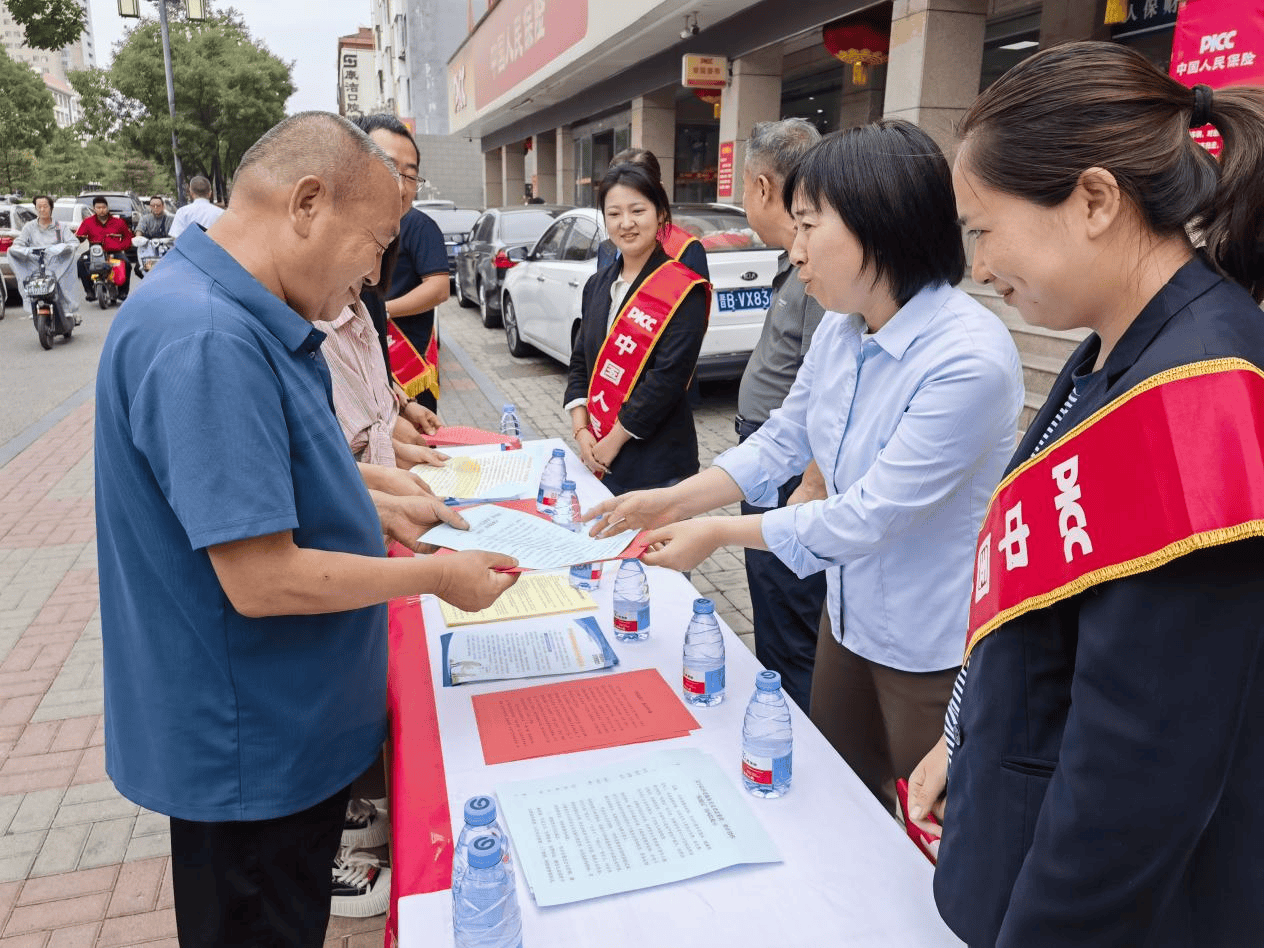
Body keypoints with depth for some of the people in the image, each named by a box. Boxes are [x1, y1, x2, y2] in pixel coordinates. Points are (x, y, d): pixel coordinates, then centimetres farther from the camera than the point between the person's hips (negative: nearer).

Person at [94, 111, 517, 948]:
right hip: (251, 752, -9)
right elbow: (262, 581, -30)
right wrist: (438, 576, -18)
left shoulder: (246, 319, 4)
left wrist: (387, 505, 8)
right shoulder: (204, 338, -29)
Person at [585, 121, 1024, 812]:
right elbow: (782, 439, 6)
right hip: (851, 614, 7)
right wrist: (676, 501, -5)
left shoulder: (970, 360, -29)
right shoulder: (840, 328, -4)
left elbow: (871, 517, -27)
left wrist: (720, 533, -19)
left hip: (933, 647, -7)